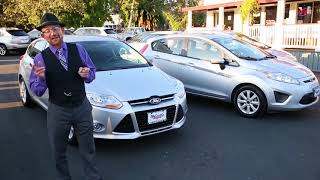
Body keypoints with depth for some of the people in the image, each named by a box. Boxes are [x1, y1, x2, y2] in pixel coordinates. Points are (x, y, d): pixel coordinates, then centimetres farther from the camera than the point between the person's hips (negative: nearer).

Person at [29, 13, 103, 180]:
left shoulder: (78, 49, -4)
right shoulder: (40, 58, -8)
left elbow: (92, 72, 5)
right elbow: (37, 91, -6)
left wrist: (87, 74, -18)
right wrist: (40, 77, -27)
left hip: (82, 107, 1)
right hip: (57, 111, -1)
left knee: (88, 149, 16)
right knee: (59, 152, 17)